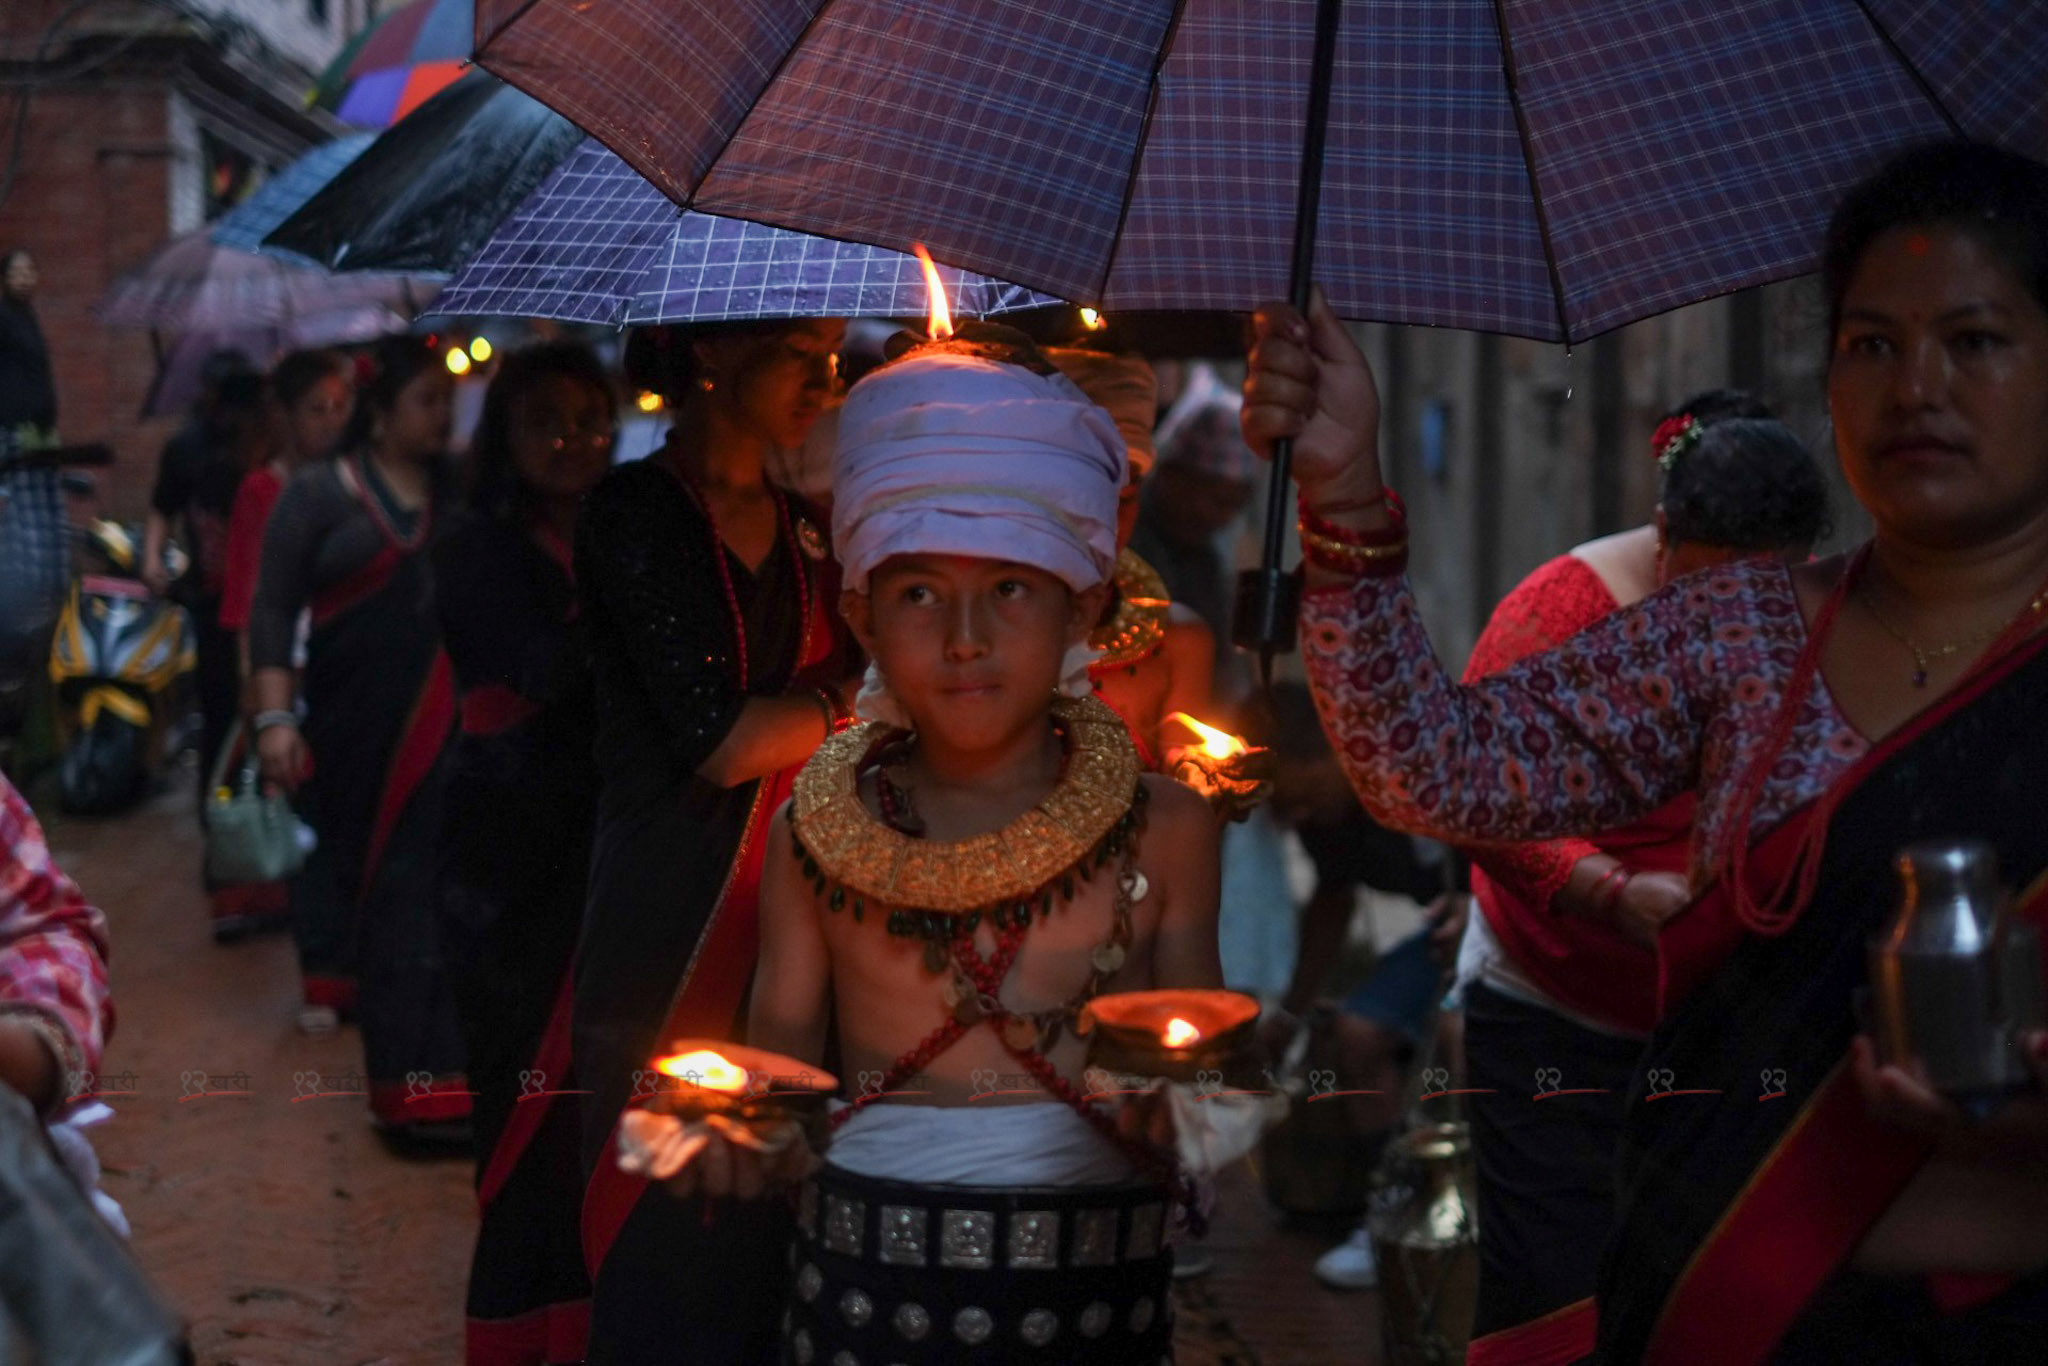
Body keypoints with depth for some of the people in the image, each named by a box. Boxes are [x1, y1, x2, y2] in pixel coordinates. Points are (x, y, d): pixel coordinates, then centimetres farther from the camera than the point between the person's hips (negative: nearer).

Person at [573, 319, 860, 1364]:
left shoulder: (803, 526, 12)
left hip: (787, 923, 6)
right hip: (671, 936, -6)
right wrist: (851, 694, -3)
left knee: (768, 1243, 6)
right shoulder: (638, 512, -8)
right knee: (665, 1246, 0)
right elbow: (721, 740, -16)